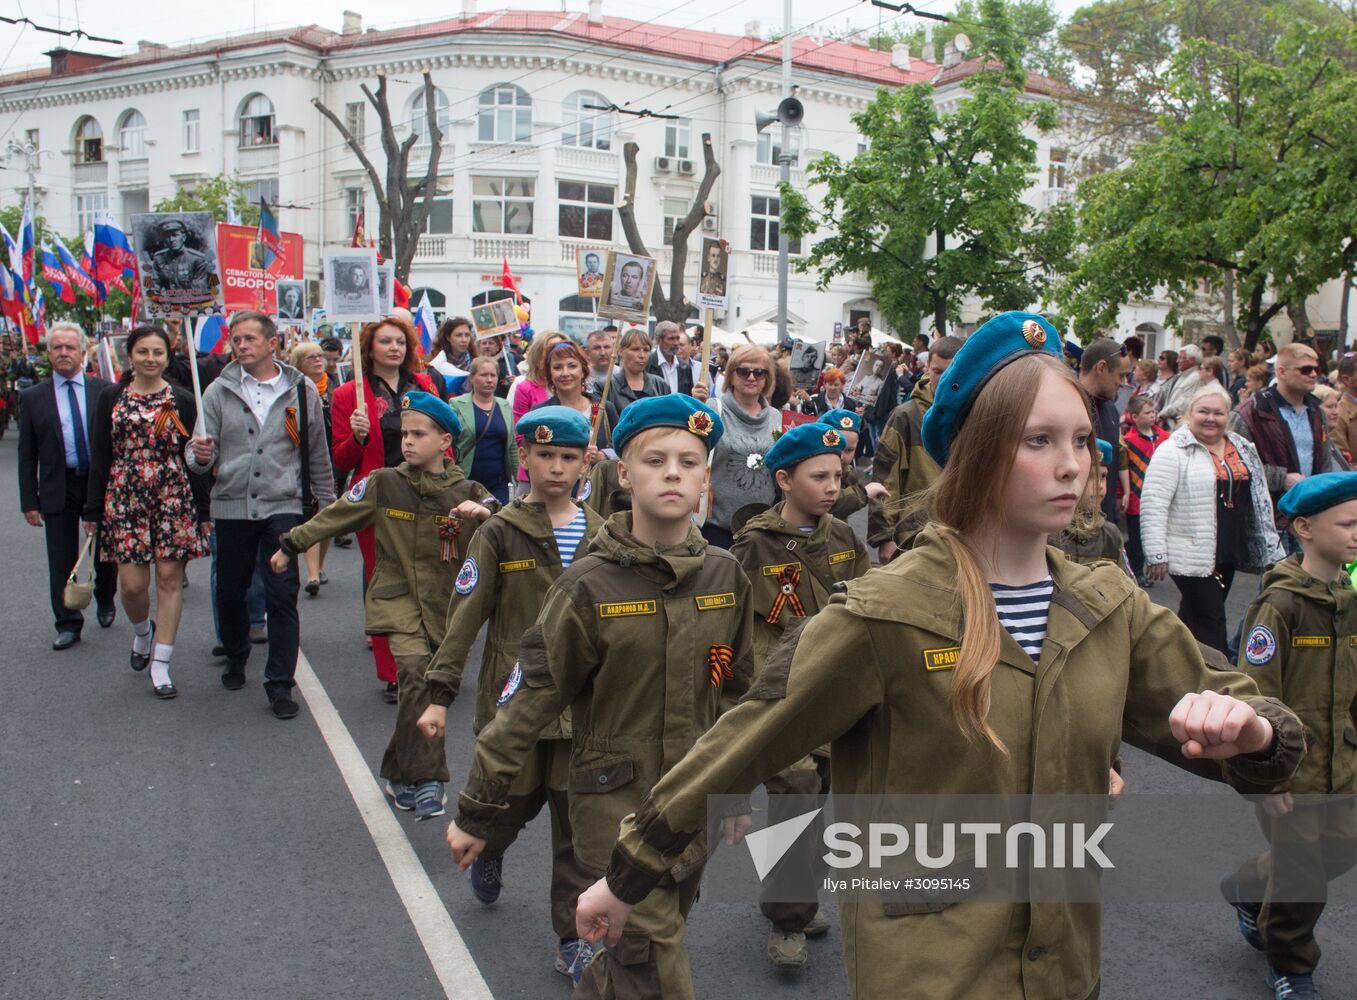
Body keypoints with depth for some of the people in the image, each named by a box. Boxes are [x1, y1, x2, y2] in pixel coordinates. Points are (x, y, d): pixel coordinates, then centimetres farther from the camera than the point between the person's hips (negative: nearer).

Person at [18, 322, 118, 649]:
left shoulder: (104, 391, 0)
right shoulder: (34, 397, 2)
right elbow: (27, 454, 3)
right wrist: (29, 501, -1)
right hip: (57, 487, 0)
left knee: (105, 554, 12)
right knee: (62, 561, 5)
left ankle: (105, 603, 37)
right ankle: (67, 623, 16)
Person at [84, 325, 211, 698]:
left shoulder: (181, 401, 3)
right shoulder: (111, 398, 5)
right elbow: (99, 455, 6)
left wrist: (203, 511, 1)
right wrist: (93, 509, 3)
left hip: (174, 497, 0)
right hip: (125, 497, 1)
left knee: (170, 578, -1)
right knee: (132, 583, -2)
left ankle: (160, 666, 8)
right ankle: (142, 631, 33)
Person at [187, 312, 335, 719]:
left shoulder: (301, 390, 2)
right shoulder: (219, 392, 3)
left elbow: (317, 453, 8)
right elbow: (201, 452, 3)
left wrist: (328, 503, 10)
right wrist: (200, 455, -21)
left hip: (283, 506, -2)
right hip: (232, 506, 2)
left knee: (282, 595, -6)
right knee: (229, 592, 13)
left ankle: (280, 684, 2)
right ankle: (236, 658, 39)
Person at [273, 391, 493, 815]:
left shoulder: (466, 492, -2)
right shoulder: (384, 484, -2)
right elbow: (334, 516, 8)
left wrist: (484, 512, -31)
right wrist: (291, 545, 14)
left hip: (445, 605, 2)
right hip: (399, 599, -2)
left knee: (433, 689, 6)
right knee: (416, 672, -23)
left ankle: (401, 775, 28)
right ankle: (425, 779, -14)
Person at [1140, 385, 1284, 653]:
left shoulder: (1243, 450, 11)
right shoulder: (1173, 451, -11)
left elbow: (1259, 500, 20)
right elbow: (1153, 505, -16)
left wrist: (1269, 547, 17)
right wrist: (1156, 555, -20)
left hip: (1229, 554, 7)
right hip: (1191, 557, -7)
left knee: (1192, 617, 16)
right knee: (1210, 622, -7)